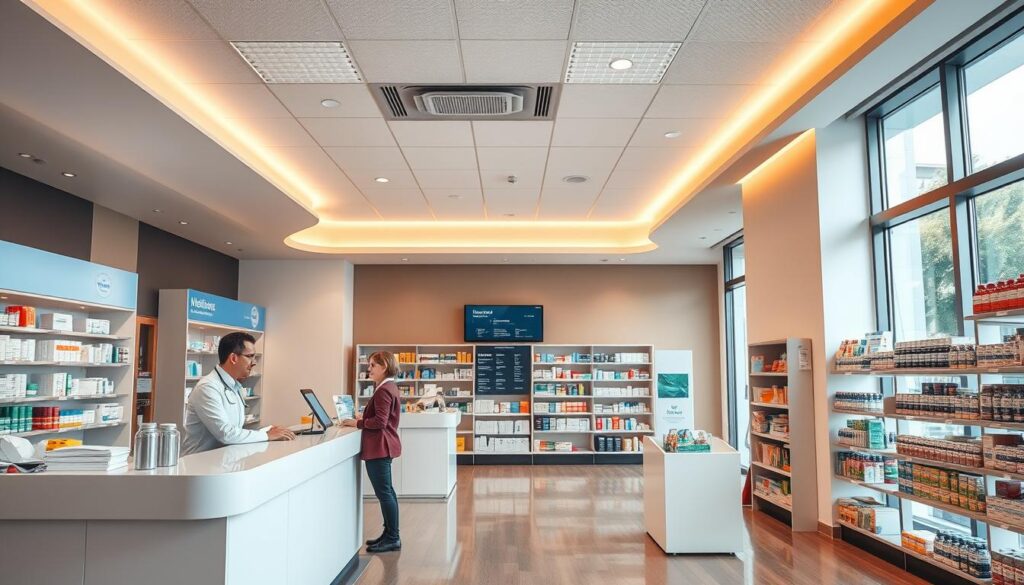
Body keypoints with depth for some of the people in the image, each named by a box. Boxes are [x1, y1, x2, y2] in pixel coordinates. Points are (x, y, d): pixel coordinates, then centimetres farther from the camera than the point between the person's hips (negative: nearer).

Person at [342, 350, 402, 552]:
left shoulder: (384, 390, -18)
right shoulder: (389, 387, 15)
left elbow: (379, 422, -22)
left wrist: (357, 423, -12)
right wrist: (363, 417, 12)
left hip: (379, 448, -11)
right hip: (383, 446, 11)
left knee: (384, 493, -5)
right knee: (386, 492, 16)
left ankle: (392, 539, 2)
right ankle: (389, 534, 24)